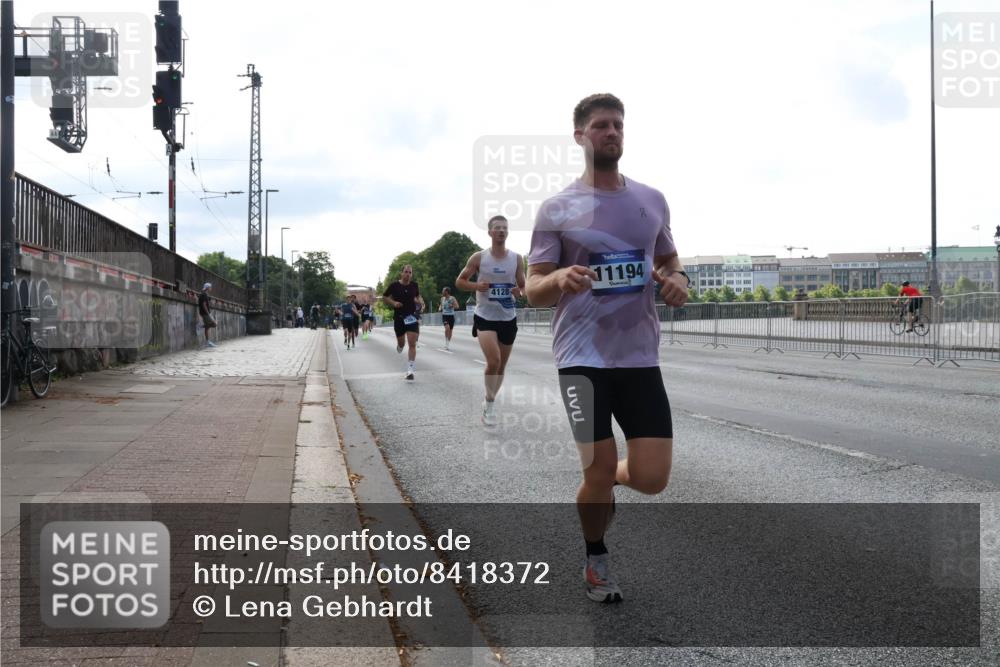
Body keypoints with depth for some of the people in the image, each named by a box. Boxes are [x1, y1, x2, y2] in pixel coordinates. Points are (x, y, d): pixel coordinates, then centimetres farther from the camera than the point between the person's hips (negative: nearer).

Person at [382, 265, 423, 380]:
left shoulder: (414, 285, 1)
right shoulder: (394, 286, -7)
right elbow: (384, 298, 3)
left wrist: (420, 301, -2)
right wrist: (393, 303, -14)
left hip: (412, 317, 0)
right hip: (399, 317, 0)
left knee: (412, 344, -12)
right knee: (401, 343, 14)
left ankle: (410, 371, -13)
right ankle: (399, 346, 55)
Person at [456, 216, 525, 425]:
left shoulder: (517, 259, 1)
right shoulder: (479, 257, -4)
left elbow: (524, 287, 9)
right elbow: (459, 282, 3)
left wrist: (519, 292, -14)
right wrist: (476, 286, -16)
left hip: (508, 318, 3)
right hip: (485, 317, -3)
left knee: (501, 365, 11)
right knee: (493, 361, -21)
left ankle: (489, 402, 30)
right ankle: (490, 402, -3)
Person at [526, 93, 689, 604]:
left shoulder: (652, 200, 9)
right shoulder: (557, 209, -2)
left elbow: (669, 262, 22)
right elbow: (533, 291, -1)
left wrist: (677, 281, -2)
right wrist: (559, 279, -24)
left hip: (641, 356, 3)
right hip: (583, 356, -3)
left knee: (651, 478, -3)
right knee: (599, 470, -5)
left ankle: (602, 487, 34)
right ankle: (595, 559, 25)